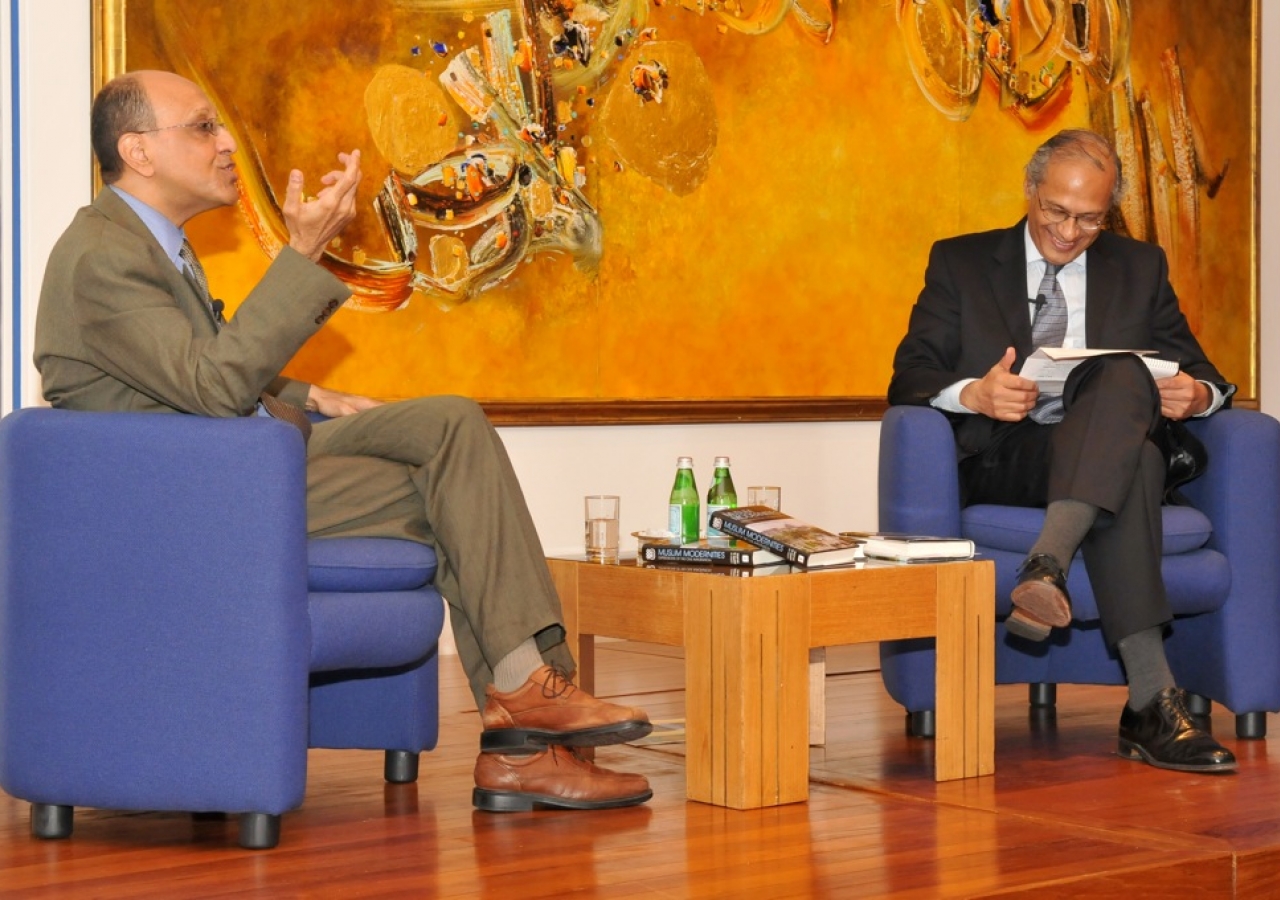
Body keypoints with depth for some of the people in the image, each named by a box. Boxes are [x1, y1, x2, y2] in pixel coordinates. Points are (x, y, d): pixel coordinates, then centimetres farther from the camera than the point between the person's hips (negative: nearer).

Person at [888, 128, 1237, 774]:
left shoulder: (1140, 268, 21)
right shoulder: (960, 262, 15)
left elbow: (1197, 374, 16)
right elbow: (910, 379, 4)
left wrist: (1198, 394, -11)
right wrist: (974, 394, -19)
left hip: (1104, 462, 2)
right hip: (1000, 463, -2)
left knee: (1127, 377, -35)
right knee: (1134, 462, -37)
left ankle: (1046, 569, -52)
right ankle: (1151, 700, -49)